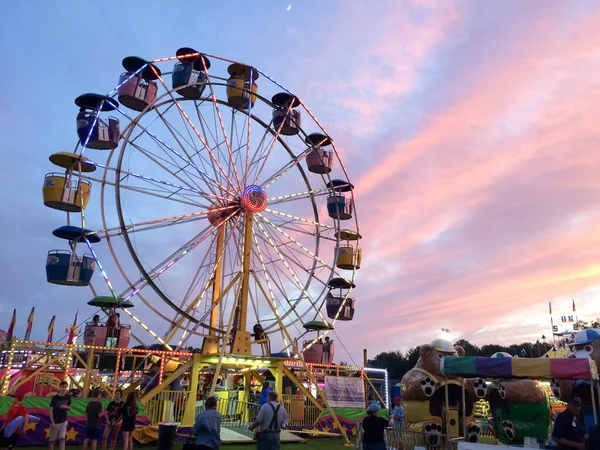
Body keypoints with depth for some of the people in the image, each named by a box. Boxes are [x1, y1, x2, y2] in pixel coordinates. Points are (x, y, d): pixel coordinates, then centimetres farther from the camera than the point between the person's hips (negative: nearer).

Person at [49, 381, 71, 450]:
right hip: (55, 422, -2)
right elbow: (51, 410, -11)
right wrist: (53, 422, -17)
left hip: (63, 421, 2)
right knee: (52, 440, 7)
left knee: (62, 438, -3)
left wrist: (66, 407, -15)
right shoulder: (55, 398, -12)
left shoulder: (68, 397, -2)